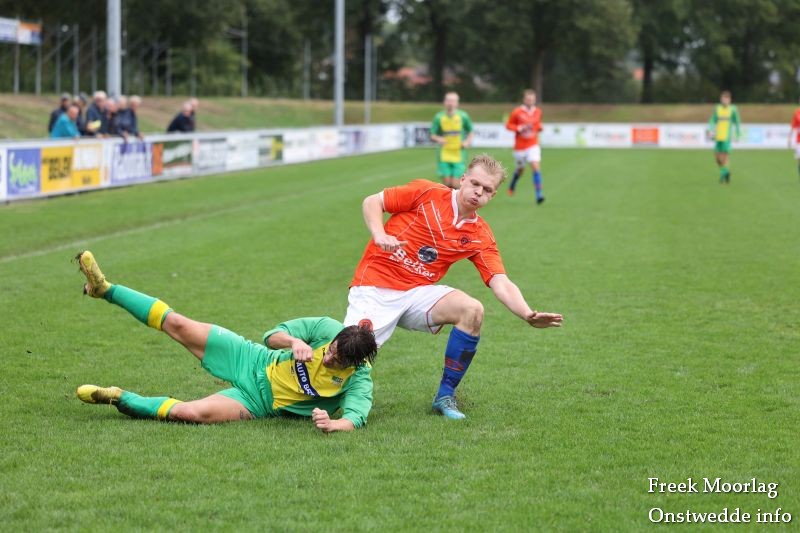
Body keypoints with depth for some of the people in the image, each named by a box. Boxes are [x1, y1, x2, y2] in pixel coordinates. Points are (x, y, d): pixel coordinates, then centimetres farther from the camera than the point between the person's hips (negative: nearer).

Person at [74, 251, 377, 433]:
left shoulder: (359, 383, -23)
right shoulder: (329, 329, -15)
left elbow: (355, 419, -37)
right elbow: (272, 336, -7)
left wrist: (331, 424, -57)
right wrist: (293, 341, -29)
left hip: (257, 401, -3)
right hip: (254, 361, 3)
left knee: (190, 413, -28)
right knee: (177, 325, -4)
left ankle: (120, 400, -4)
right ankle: (105, 289, 13)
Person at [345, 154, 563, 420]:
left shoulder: (481, 237, 3)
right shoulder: (426, 193, -5)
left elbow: (501, 284, -6)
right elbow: (372, 202, 0)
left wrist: (528, 315, -24)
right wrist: (379, 235, -20)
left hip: (418, 293, 3)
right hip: (375, 288, -3)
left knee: (472, 310, -22)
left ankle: (445, 395, -7)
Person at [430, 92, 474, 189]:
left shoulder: (463, 116, 0)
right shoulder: (439, 117, -1)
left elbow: (470, 131, 14)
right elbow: (432, 135, 1)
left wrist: (467, 141, -5)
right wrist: (438, 139, -22)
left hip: (459, 156, 0)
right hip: (444, 156, 0)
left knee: (454, 184, -8)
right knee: (447, 184, -4)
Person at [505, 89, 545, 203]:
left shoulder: (538, 112, 3)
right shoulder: (517, 112, -8)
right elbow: (508, 125, -1)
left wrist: (539, 127, -2)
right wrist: (518, 128, -18)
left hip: (533, 145, 1)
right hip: (520, 146, -1)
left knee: (536, 167, -17)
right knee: (520, 170, 13)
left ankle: (538, 194, -18)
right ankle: (512, 185, 47)